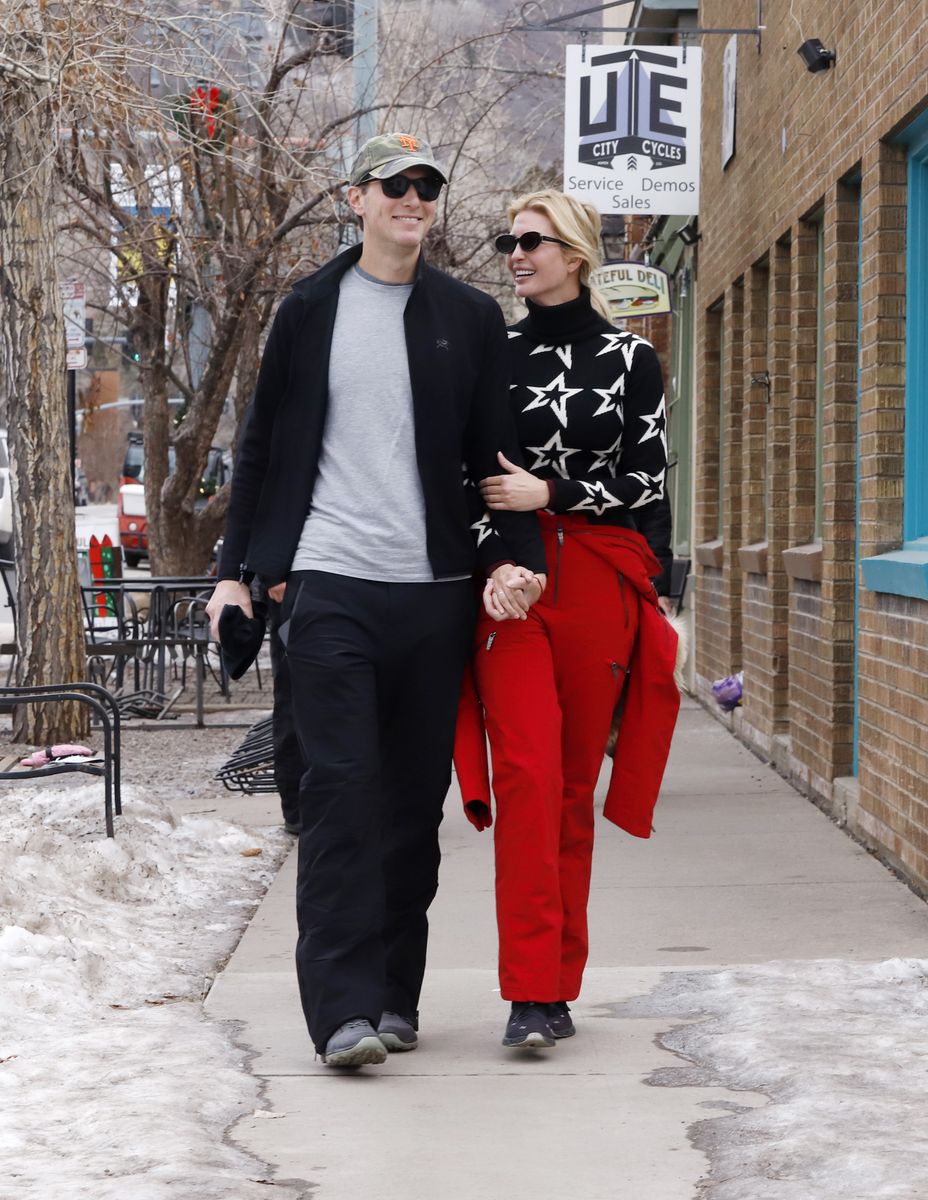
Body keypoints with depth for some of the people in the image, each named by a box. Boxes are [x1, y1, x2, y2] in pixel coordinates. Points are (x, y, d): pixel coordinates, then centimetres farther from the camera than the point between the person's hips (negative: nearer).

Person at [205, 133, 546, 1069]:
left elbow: (493, 454, 9)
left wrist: (512, 555, -7)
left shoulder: (470, 317, 10)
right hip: (330, 582, -2)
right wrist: (237, 569, 6)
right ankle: (341, 1008, -10)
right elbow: (263, 447, 12)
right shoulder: (310, 310, 8)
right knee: (339, 788, -9)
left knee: (416, 797, 6)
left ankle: (395, 996, 15)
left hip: (434, 588, 2)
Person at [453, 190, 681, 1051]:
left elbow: (647, 479, 3)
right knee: (527, 771, -15)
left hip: (598, 580, 0)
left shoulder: (630, 359, 6)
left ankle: (559, 987, 12)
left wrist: (551, 493, -9)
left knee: (574, 783, 3)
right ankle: (531, 993, -16)